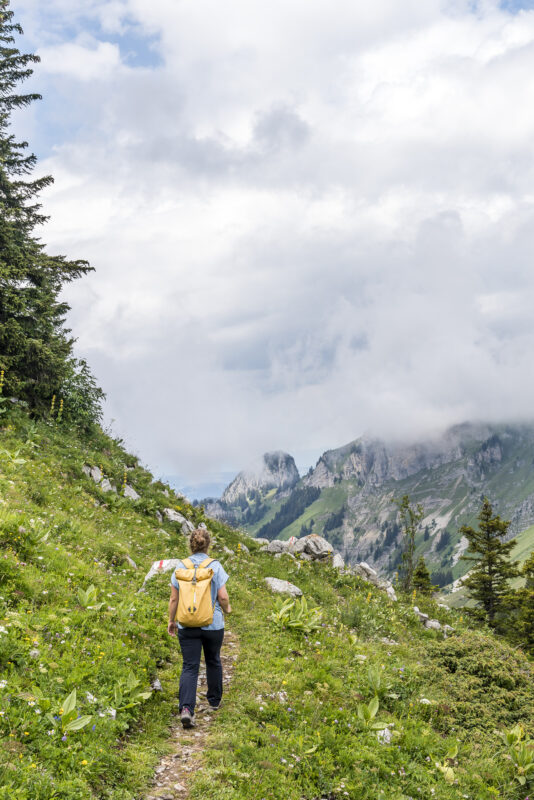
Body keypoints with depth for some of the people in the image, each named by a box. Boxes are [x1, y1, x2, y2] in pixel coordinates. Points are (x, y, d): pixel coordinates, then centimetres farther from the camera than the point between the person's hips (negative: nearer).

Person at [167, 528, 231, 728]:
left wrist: (171, 620, 13)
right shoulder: (215, 566, -9)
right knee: (213, 661, 21)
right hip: (213, 625, -1)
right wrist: (227, 609, 11)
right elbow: (222, 597, -10)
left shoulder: (181, 567, -2)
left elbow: (173, 599, 0)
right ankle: (214, 699, 37)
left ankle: (186, 708, -17)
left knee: (189, 666, -1)